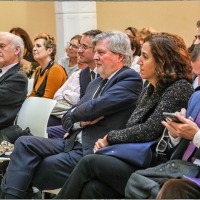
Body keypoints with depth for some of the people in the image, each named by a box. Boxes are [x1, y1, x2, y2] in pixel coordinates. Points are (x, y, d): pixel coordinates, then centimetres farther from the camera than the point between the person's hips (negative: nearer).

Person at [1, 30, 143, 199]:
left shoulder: (131, 79, -4)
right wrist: (81, 120, -5)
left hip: (94, 150, -8)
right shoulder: (95, 84, 23)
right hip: (72, 143, 8)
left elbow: (97, 107, -17)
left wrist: (76, 113, 3)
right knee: (24, 144, -13)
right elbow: (67, 120, 18)